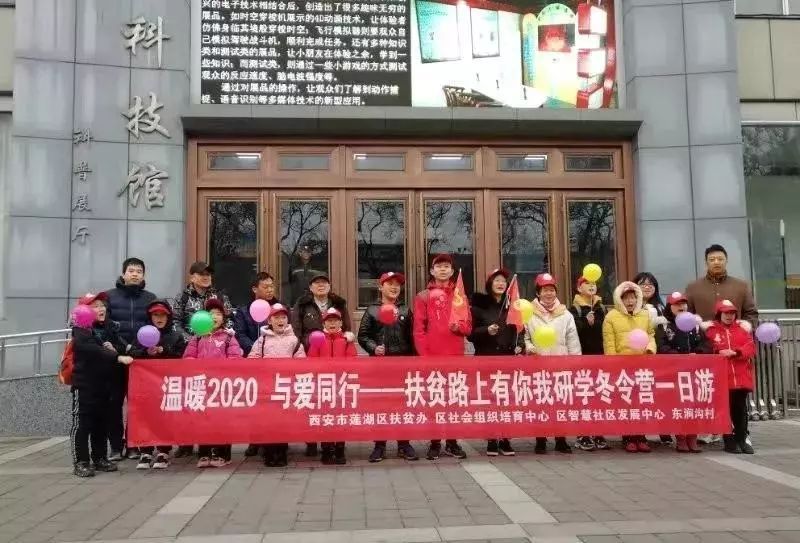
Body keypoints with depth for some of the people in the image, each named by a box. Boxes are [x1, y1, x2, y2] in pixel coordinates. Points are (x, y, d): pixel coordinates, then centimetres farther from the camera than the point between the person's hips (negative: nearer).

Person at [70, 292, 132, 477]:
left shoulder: (109, 326, 10)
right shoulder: (80, 329, -10)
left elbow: (120, 346, 10)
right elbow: (92, 350, -26)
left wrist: (114, 348, -14)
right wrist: (117, 357, -32)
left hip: (105, 382, 7)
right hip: (84, 383, -7)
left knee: (102, 422, 13)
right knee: (82, 423, -3)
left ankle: (100, 458, 23)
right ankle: (80, 462, 2)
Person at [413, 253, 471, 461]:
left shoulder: (460, 296, 13)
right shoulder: (423, 297, 5)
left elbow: (468, 326, 10)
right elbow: (418, 329, -2)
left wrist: (459, 326, -13)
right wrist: (424, 355, -10)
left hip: (455, 356, 2)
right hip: (431, 357, -2)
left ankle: (452, 442, 12)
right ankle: (435, 443, 7)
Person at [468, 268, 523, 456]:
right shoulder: (479, 305, 1)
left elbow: (519, 330, 15)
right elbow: (470, 334, -1)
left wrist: (520, 346, -3)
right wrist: (486, 331, -18)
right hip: (486, 358, -3)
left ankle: (505, 439, 9)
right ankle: (491, 440, 5)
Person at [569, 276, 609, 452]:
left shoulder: (601, 308, 14)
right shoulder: (575, 309, 0)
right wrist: (586, 322, -23)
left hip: (600, 355, 4)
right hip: (582, 356, -4)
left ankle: (598, 434, 13)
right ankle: (583, 436, 4)